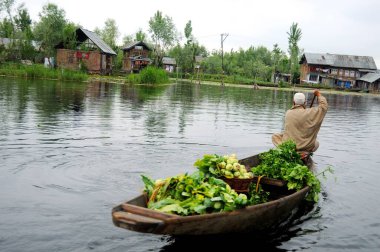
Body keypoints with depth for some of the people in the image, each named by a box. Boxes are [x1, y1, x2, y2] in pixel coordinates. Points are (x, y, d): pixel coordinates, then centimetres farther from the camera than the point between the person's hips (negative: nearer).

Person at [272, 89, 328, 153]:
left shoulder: (288, 113, -3)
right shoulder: (309, 113, -12)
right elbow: (323, 106, -1)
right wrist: (319, 94, 14)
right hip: (304, 147, -1)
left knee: (274, 136, 27)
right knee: (316, 143, 31)